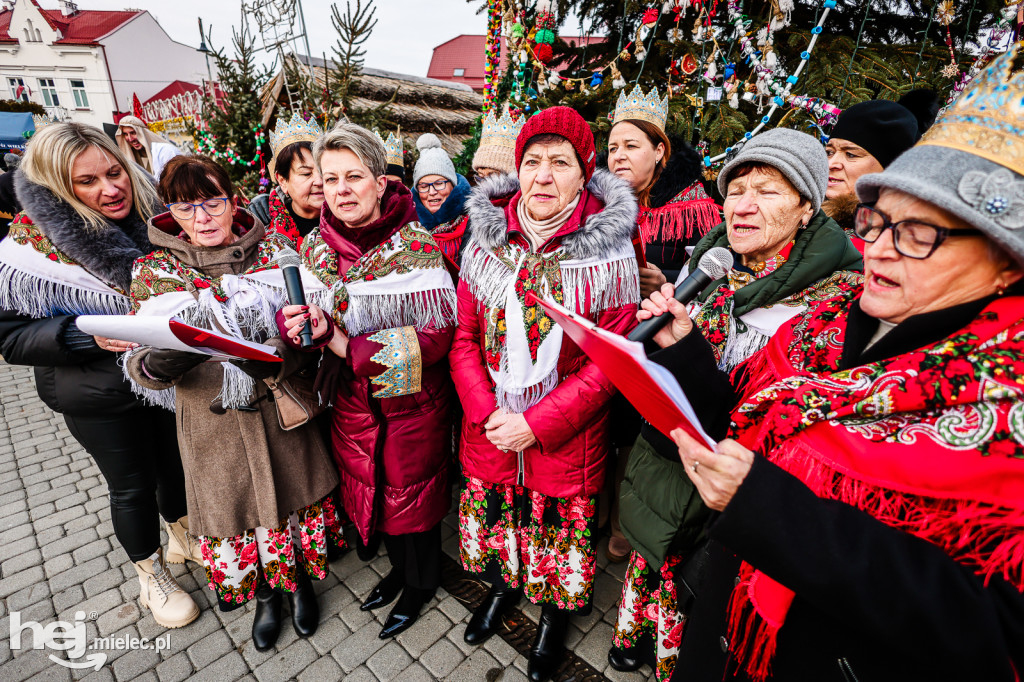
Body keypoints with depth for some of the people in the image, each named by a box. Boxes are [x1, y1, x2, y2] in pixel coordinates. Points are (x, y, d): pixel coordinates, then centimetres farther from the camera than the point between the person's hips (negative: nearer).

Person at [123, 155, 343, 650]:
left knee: (291, 497, 14)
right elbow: (140, 363, -3)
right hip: (210, 419, 1)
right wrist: (156, 365, -28)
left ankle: (300, 581, 44)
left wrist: (276, 358, -30)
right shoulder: (154, 271, -1)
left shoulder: (273, 251, -4)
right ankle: (265, 594, 45)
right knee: (232, 508, 15)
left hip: (280, 409, 0)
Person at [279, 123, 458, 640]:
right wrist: (297, 323, -19)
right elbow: (310, 316, 6)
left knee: (412, 494, 14)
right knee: (369, 487, 22)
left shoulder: (417, 246, -18)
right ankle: (398, 566, 52)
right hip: (352, 401, 6)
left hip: (413, 400, -5)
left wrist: (350, 348, -26)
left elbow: (439, 332, -24)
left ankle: (421, 582, 44)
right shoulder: (315, 247, -1)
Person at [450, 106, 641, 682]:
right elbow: (466, 339, 1)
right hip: (489, 430, 3)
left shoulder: (610, 250, -12)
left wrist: (537, 423, -17)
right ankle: (503, 587, 56)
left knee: (561, 531, 18)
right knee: (493, 520, 23)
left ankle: (556, 614, 50)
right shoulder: (485, 241, -2)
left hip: (567, 437, -2)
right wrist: (485, 412, -11)